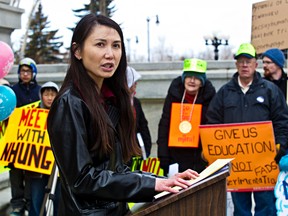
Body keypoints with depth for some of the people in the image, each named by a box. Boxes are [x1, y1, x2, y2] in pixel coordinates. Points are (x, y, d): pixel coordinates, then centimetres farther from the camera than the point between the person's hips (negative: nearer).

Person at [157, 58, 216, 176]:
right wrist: (163, 157, -5)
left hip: (201, 156, -1)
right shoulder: (174, 94, 0)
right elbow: (164, 125, 1)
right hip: (176, 156, 1)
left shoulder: (209, 96, -2)